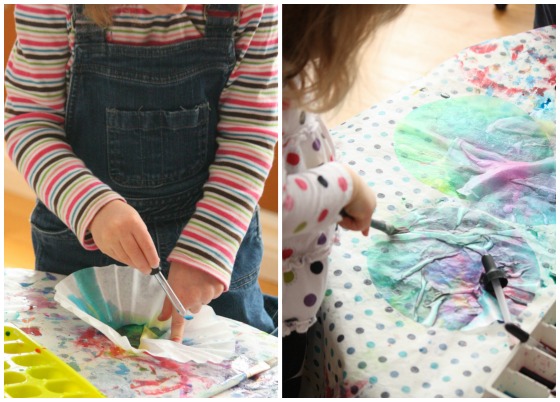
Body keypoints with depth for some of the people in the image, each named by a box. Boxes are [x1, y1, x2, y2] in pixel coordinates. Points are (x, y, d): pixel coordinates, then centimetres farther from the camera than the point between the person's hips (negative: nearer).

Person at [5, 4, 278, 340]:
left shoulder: (250, 7, -17)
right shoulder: (56, 7, -18)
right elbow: (28, 119, -13)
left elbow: (250, 132, -13)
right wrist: (91, 206, -31)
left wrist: (207, 250, -22)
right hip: (84, 239, 1)